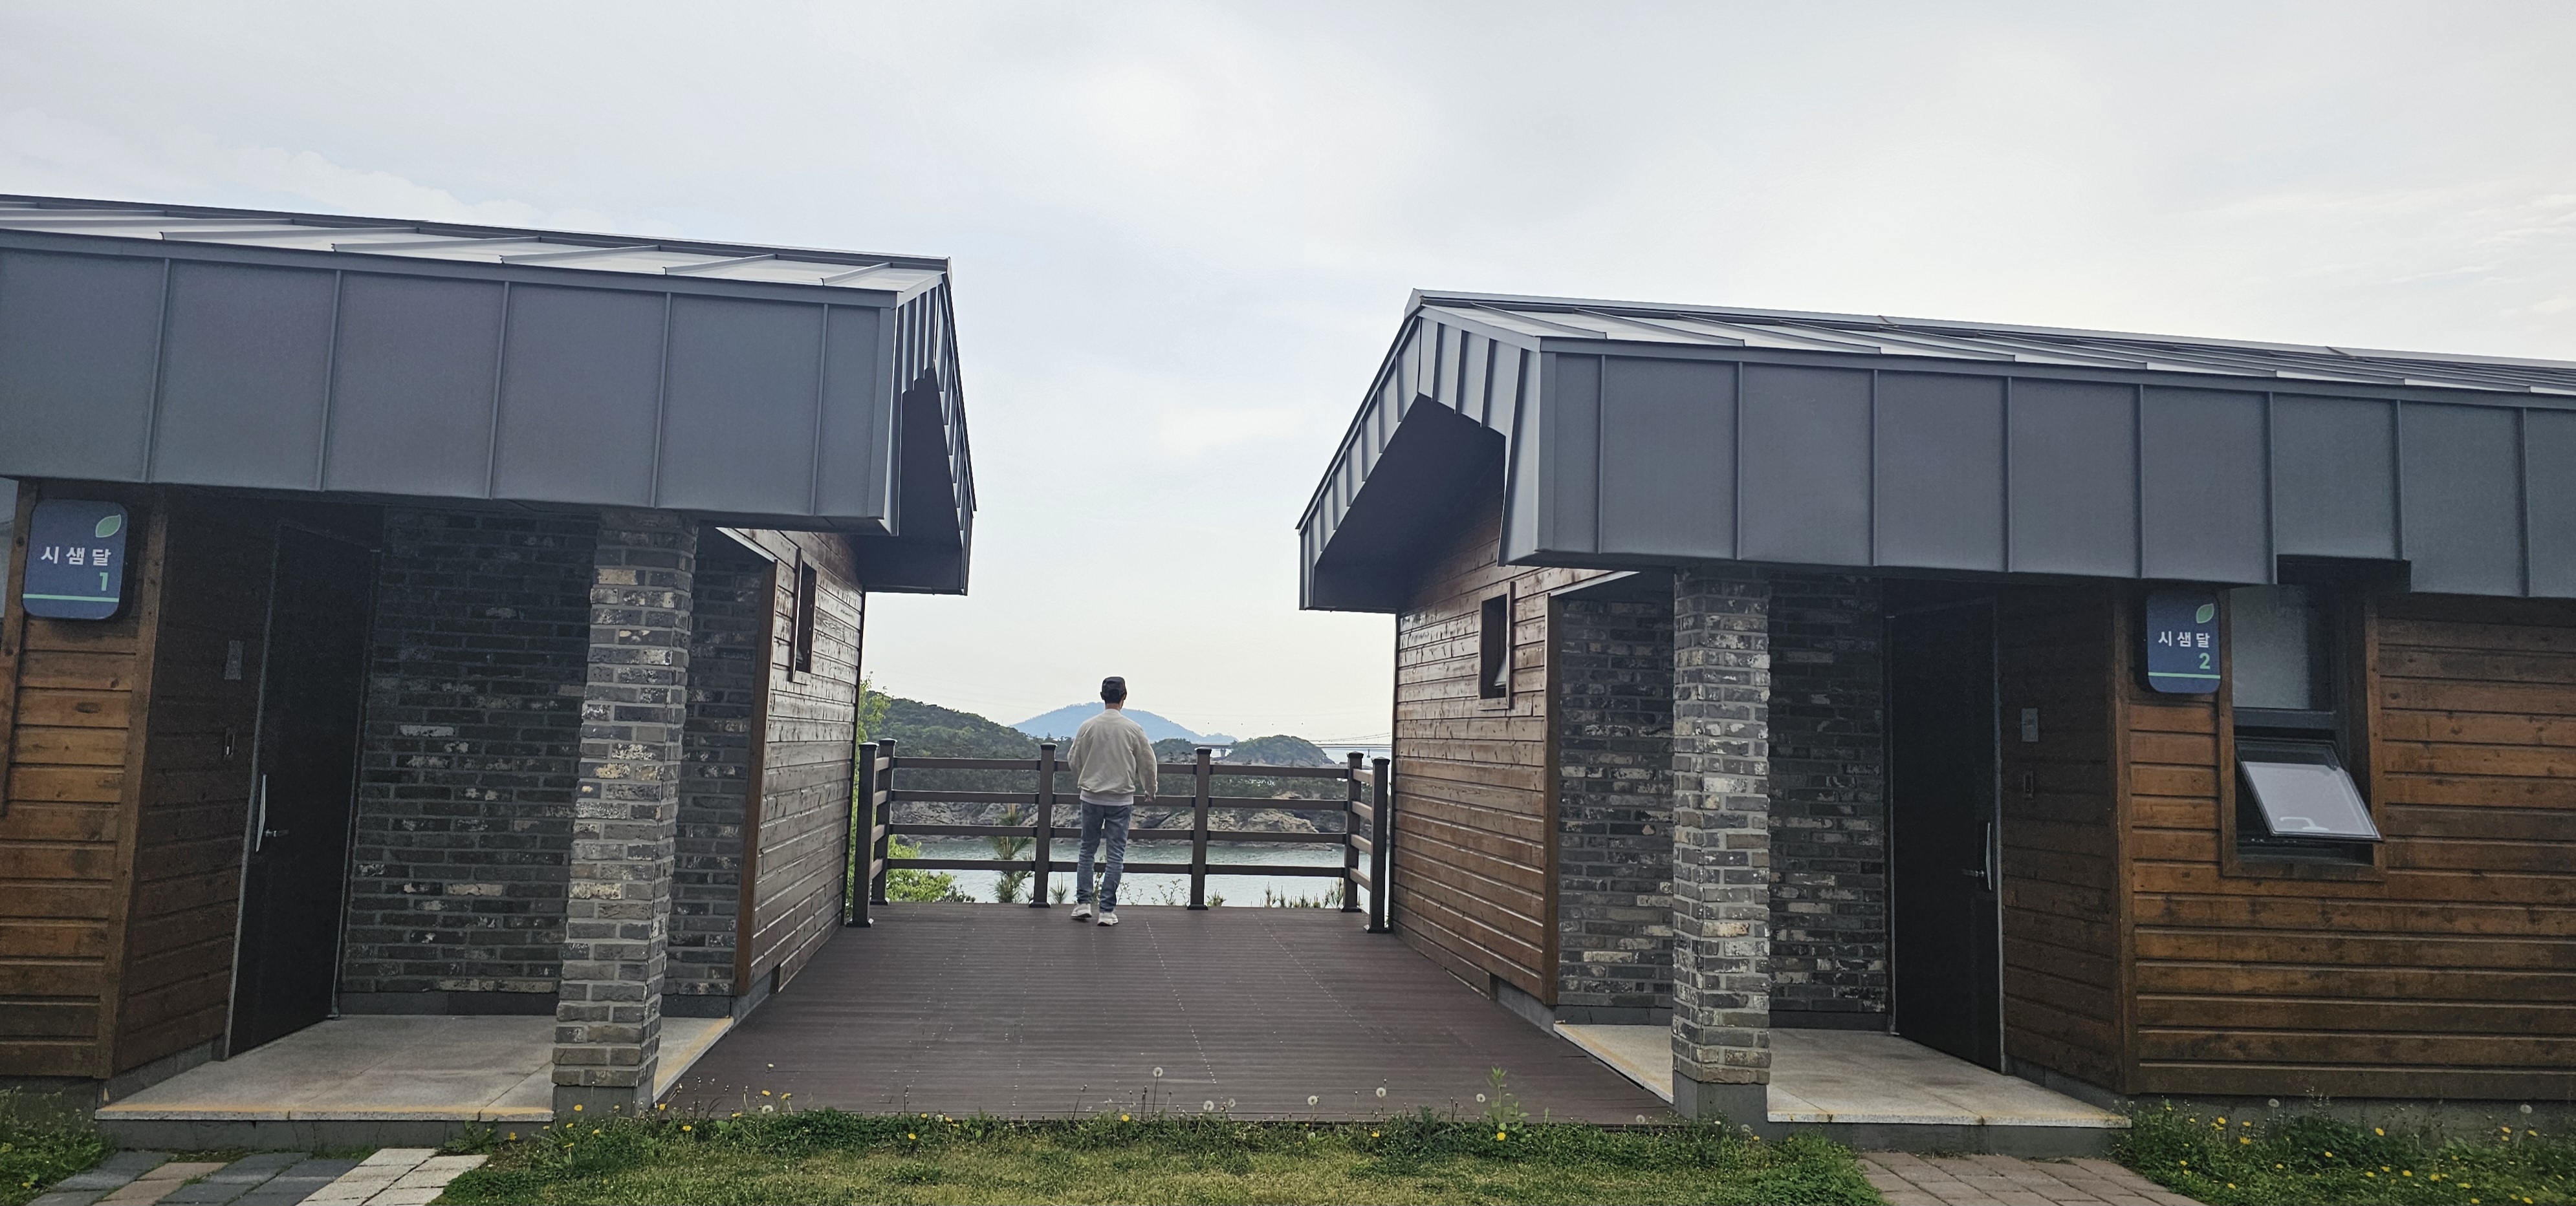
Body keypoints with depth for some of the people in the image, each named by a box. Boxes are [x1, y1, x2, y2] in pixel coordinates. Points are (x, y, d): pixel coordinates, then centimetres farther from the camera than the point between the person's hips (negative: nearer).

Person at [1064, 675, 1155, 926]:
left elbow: (1073, 761, 6)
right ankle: (1107, 910, 3)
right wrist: (1150, 792, 19)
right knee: (1116, 854, 4)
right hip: (1121, 799, -1)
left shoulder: (1087, 727, -4)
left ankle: (1083, 903, 10)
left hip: (1091, 797, 1)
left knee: (1088, 849, 15)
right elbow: (1148, 763, 2)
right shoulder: (1134, 730, -7)